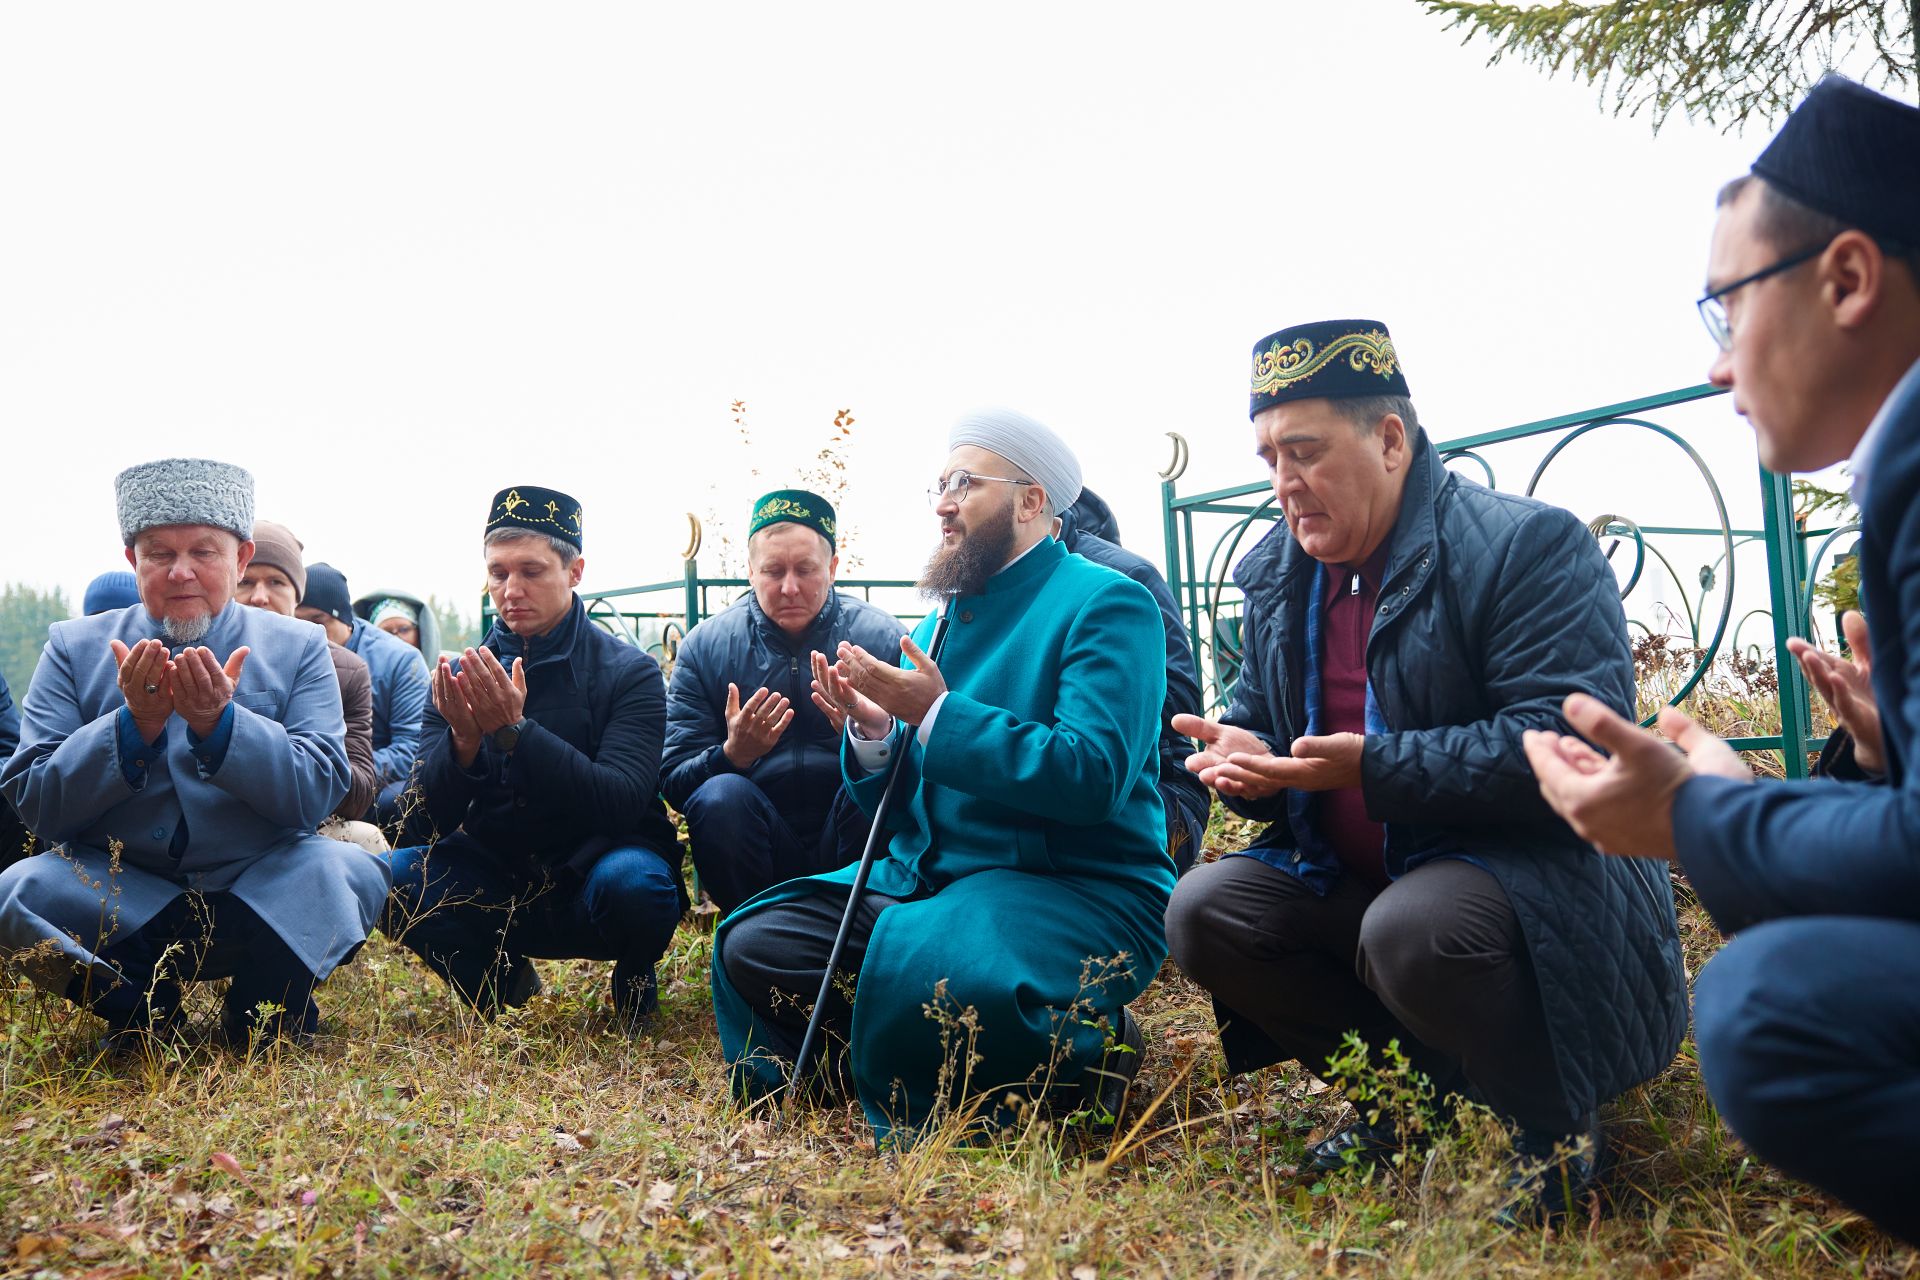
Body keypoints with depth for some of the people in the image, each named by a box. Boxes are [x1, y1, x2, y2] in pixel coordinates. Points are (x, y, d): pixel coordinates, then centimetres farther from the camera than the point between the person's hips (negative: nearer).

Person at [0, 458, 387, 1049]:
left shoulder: (297, 648, 3)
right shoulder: (74, 647, 5)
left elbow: (317, 795, -9)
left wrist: (219, 723, -24)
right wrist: (134, 725, -19)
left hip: (260, 895, 0)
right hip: (118, 899, 1)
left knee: (348, 871, -29)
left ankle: (261, 1014, -3)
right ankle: (142, 1006, -4)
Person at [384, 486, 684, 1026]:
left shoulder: (629, 672, -8)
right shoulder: (462, 676, 2)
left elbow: (621, 803, -21)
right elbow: (426, 822, -4)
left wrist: (515, 729, -31)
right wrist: (464, 741, -25)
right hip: (497, 883, 3)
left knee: (632, 880, -35)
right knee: (393, 877, -23)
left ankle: (634, 980, 1)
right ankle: (504, 980, 5)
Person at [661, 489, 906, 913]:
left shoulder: (881, 636, -1)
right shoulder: (705, 647, 2)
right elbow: (672, 780, -2)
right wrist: (732, 755, -23)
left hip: (844, 845, -1)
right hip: (759, 852, 1)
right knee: (719, 795, -30)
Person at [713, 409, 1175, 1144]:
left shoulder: (1105, 606, -7)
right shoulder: (942, 620, 16)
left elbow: (1093, 777, -22)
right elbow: (898, 810, 16)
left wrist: (937, 715, -20)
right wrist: (872, 733, -7)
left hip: (1078, 889, -7)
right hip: (927, 879, 7)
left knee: (922, 970, -35)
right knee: (753, 944, -10)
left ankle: (1085, 1053, -6)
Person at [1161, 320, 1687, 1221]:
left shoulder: (1528, 545, -14)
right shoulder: (1276, 575, 8)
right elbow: (1257, 725, 16)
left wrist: (1373, 767, -30)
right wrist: (1245, 761, -11)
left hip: (1538, 873, -7)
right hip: (1351, 882, 7)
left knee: (1412, 929, -37)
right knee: (1202, 910, -13)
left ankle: (1553, 1128, -4)